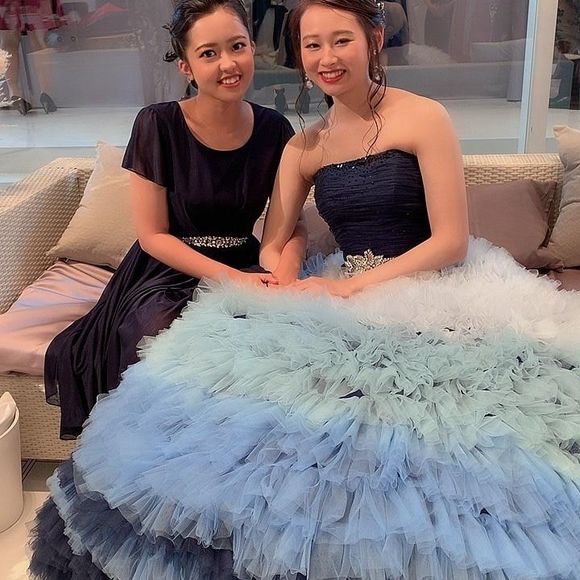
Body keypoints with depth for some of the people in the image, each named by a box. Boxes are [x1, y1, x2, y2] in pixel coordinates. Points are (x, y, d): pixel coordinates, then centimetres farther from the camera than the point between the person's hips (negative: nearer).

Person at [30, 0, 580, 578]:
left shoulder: (423, 117, -3)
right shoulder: (303, 147, 11)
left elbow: (451, 241, -9)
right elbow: (273, 245, 11)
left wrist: (351, 287, -17)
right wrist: (286, 280, -14)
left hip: (430, 292, -4)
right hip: (341, 294, 5)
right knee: (246, 358, -17)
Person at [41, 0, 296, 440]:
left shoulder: (274, 130, 1)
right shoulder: (158, 126, -8)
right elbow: (153, 235, -7)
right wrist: (230, 276, -18)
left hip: (243, 270, 3)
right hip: (167, 273, -2)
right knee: (159, 337, -34)